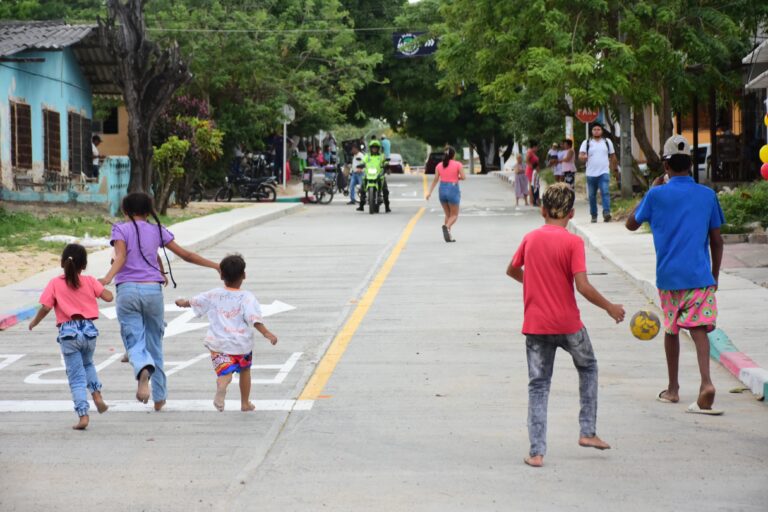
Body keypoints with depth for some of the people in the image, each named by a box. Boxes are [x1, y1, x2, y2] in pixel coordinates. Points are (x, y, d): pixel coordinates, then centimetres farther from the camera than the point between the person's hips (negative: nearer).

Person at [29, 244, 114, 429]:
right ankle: (97, 395, 10)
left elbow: (45, 307, -8)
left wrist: (34, 322, 9)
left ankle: (83, 414, -6)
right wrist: (102, 286, 19)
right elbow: (108, 297, -2)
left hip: (68, 332, -2)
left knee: (76, 376, 3)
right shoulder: (90, 281, 2)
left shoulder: (55, 283, -2)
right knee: (87, 364, 30)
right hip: (89, 329, 2)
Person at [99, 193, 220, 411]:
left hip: (128, 290, -2)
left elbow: (120, 257, -14)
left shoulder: (120, 229, 4)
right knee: (155, 344, 14)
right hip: (153, 290, 2)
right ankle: (159, 398, 17)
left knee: (134, 341, -3)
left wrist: (107, 278, -28)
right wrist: (215, 266, 21)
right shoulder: (157, 230, 11)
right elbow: (185, 255, 12)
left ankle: (143, 370, -39)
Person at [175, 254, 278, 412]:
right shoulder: (246, 297, -5)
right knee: (245, 370, 22)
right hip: (242, 343, -1)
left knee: (224, 372, -6)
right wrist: (266, 333, -22)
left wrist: (182, 303, 38)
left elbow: (194, 301, 19)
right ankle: (245, 403, 32)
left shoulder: (213, 295, 5)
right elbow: (254, 318, -19)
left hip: (219, 343, 1)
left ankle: (221, 385, -42)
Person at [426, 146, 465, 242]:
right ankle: (446, 226, -29)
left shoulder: (439, 165, 6)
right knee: (454, 215, 3)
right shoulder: (458, 164, -4)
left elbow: (435, 180, 2)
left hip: (442, 190, 4)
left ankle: (448, 236, 7)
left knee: (448, 215, 17)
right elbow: (463, 177, -10)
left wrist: (430, 192, 2)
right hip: (453, 189, -4)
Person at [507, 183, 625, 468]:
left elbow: (512, 271, 19)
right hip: (568, 324, -2)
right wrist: (610, 308, -5)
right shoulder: (572, 242, -11)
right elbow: (583, 287, -18)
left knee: (538, 385, 8)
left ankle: (536, 452, 2)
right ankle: (588, 432, 23)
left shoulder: (530, 239, 2)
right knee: (588, 367, 24)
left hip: (535, 326, 3)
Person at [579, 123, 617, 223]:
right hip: (591, 174, 1)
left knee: (605, 192, -18)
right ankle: (594, 215, 17)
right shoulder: (586, 143, 5)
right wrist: (583, 157, -29)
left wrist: (613, 167, 13)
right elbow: (580, 155, -6)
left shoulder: (607, 142, 10)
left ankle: (606, 213, -26)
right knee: (592, 195, 6)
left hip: (604, 173, -1)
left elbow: (613, 156, 16)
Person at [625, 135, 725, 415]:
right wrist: (715, 275, 18)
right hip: (700, 275, 0)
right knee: (699, 328, -5)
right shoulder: (707, 195, 2)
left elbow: (631, 224, 12)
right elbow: (716, 240, 7)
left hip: (669, 276, 0)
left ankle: (673, 389, 26)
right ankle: (706, 383, -27)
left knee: (671, 329, 15)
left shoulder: (657, 196, -4)